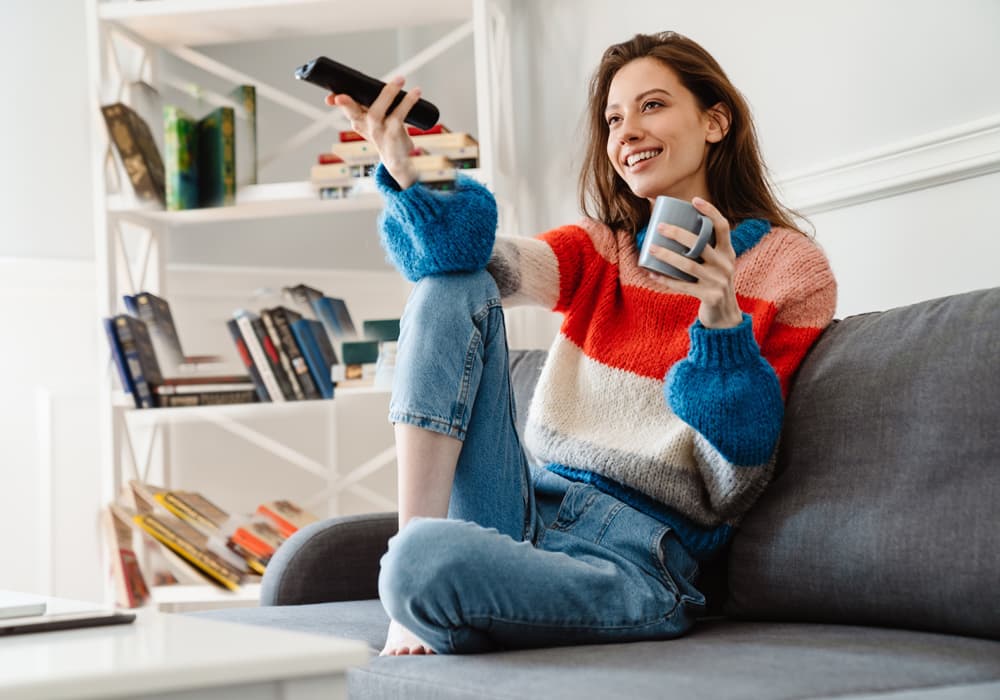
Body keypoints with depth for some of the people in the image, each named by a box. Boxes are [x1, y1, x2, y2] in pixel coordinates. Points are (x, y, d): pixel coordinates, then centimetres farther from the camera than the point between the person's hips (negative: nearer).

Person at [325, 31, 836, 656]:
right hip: (530, 510, 6)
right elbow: (493, 263, -8)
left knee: (424, 563, -35)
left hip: (633, 554, -6)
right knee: (452, 287, -9)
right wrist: (406, 174, -27)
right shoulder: (599, 251, 16)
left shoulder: (790, 271, 1)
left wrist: (722, 318, -18)